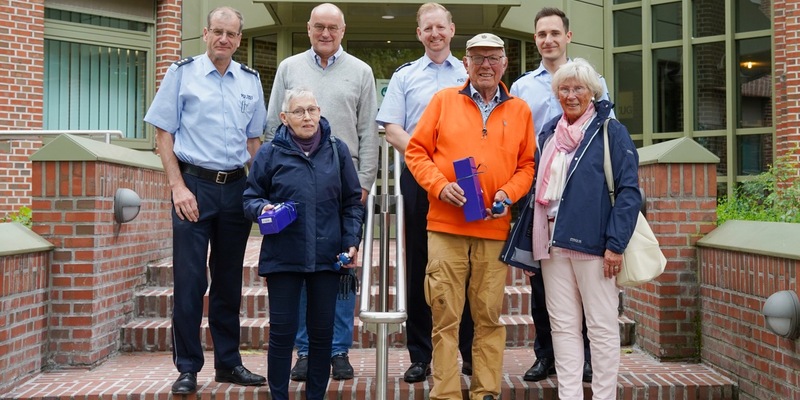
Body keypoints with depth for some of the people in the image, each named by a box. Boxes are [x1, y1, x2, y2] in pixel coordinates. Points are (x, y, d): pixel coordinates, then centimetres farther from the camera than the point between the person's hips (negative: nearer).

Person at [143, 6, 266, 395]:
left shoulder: (250, 80, 10)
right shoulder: (182, 73, 0)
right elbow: (163, 134, -2)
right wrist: (178, 187, -11)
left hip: (236, 187, 4)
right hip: (195, 184, -3)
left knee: (229, 280, 11)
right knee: (189, 281, -2)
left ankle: (228, 362, 22)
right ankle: (187, 368, 9)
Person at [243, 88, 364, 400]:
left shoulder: (337, 151, 7)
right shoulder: (270, 154, 2)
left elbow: (352, 202, 10)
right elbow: (250, 198, 8)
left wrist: (351, 242, 1)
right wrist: (263, 208, -15)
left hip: (327, 255, 2)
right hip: (283, 256, -1)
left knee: (322, 330, 9)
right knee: (282, 330, 1)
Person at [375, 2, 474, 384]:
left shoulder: (469, 75, 11)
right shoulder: (404, 76, 11)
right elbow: (392, 129, 2)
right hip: (418, 178, 0)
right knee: (419, 267, 4)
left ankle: (470, 352, 13)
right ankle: (420, 356, 12)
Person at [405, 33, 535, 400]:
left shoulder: (519, 110, 11)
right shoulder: (444, 100, 6)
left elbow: (528, 164, 11)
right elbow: (416, 151, 5)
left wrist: (509, 192, -7)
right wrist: (440, 186, -10)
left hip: (495, 229, 1)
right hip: (445, 225, -1)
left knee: (489, 315, 6)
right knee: (445, 315, 1)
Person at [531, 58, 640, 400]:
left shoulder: (611, 132, -2)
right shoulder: (549, 132, 14)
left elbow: (628, 192, -8)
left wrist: (616, 244, -15)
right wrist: (533, 239, 10)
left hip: (593, 243, -5)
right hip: (553, 242, 5)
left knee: (602, 326, 3)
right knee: (563, 325, 8)